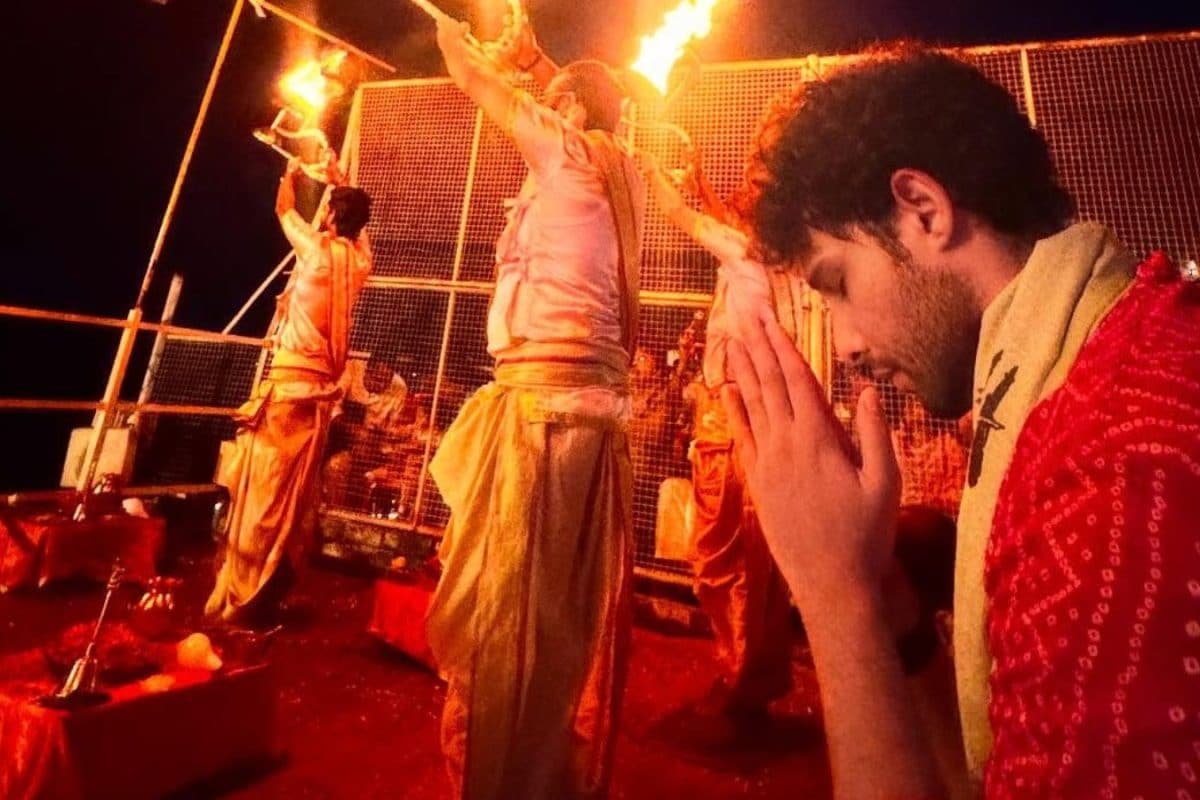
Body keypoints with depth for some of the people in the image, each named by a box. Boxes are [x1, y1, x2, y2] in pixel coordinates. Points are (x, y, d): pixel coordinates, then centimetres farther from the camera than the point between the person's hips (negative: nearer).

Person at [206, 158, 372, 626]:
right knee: (296, 497, 9)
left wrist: (291, 173, 32)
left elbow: (283, 207, 14)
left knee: (265, 490, -3)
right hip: (323, 388, 7)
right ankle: (267, 600, 18)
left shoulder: (319, 248, -6)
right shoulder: (360, 258, 9)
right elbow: (357, 217, 31)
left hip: (290, 381, -6)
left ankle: (240, 600, 5)